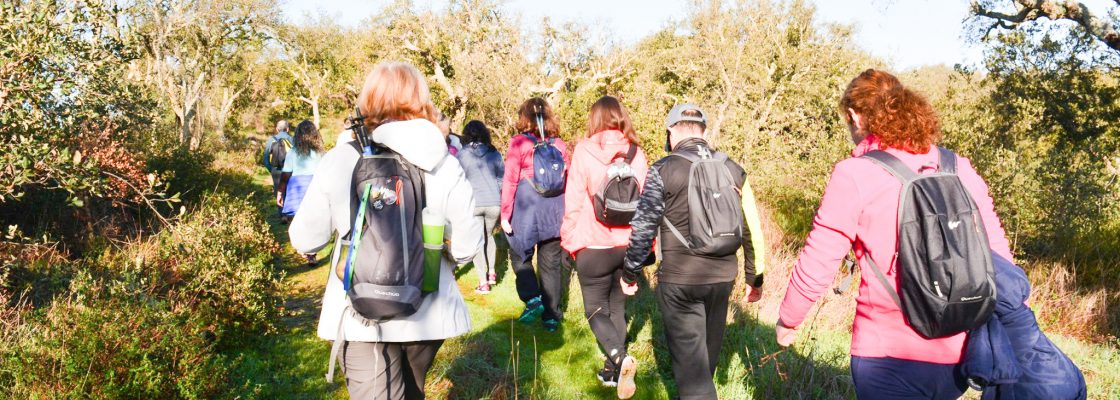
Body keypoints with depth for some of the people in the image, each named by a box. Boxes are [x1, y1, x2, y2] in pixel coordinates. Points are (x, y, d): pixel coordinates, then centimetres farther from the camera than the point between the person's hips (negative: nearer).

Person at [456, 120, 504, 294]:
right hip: (494, 203, 2)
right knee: (489, 235, 25)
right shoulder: (494, 154, 3)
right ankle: (491, 272, 24)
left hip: (472, 204, -2)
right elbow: (502, 178, 8)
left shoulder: (462, 155, -2)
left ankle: (483, 282, 4)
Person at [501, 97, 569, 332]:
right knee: (551, 264, 11)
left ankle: (532, 299, -1)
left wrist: (505, 214, -5)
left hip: (525, 210, -3)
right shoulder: (559, 145, 5)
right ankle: (551, 316, 15)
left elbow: (510, 181, -9)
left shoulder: (519, 143, -6)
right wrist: (565, 211, 16)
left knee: (520, 256, 17)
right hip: (554, 213, 3)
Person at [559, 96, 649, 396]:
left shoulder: (584, 151, -8)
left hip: (594, 246, -3)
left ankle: (619, 358, -15)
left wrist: (569, 239, 4)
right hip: (629, 244, 4)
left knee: (595, 309, 8)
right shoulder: (637, 154, 0)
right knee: (617, 306, 17)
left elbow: (574, 202, -8)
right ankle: (613, 370, 22)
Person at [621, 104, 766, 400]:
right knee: (709, 348, 21)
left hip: (679, 279, -5)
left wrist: (630, 274, 3)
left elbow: (643, 227, -9)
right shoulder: (733, 170, 4)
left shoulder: (663, 170, -8)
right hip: (723, 276, 5)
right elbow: (751, 228, 7)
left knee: (688, 355, 3)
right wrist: (755, 278, 16)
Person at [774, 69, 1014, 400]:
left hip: (891, 354, -5)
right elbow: (997, 252, 7)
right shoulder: (960, 169, 4)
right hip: (961, 352, 5)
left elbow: (816, 266, -8)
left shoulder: (855, 175, -9)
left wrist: (787, 320, 8)